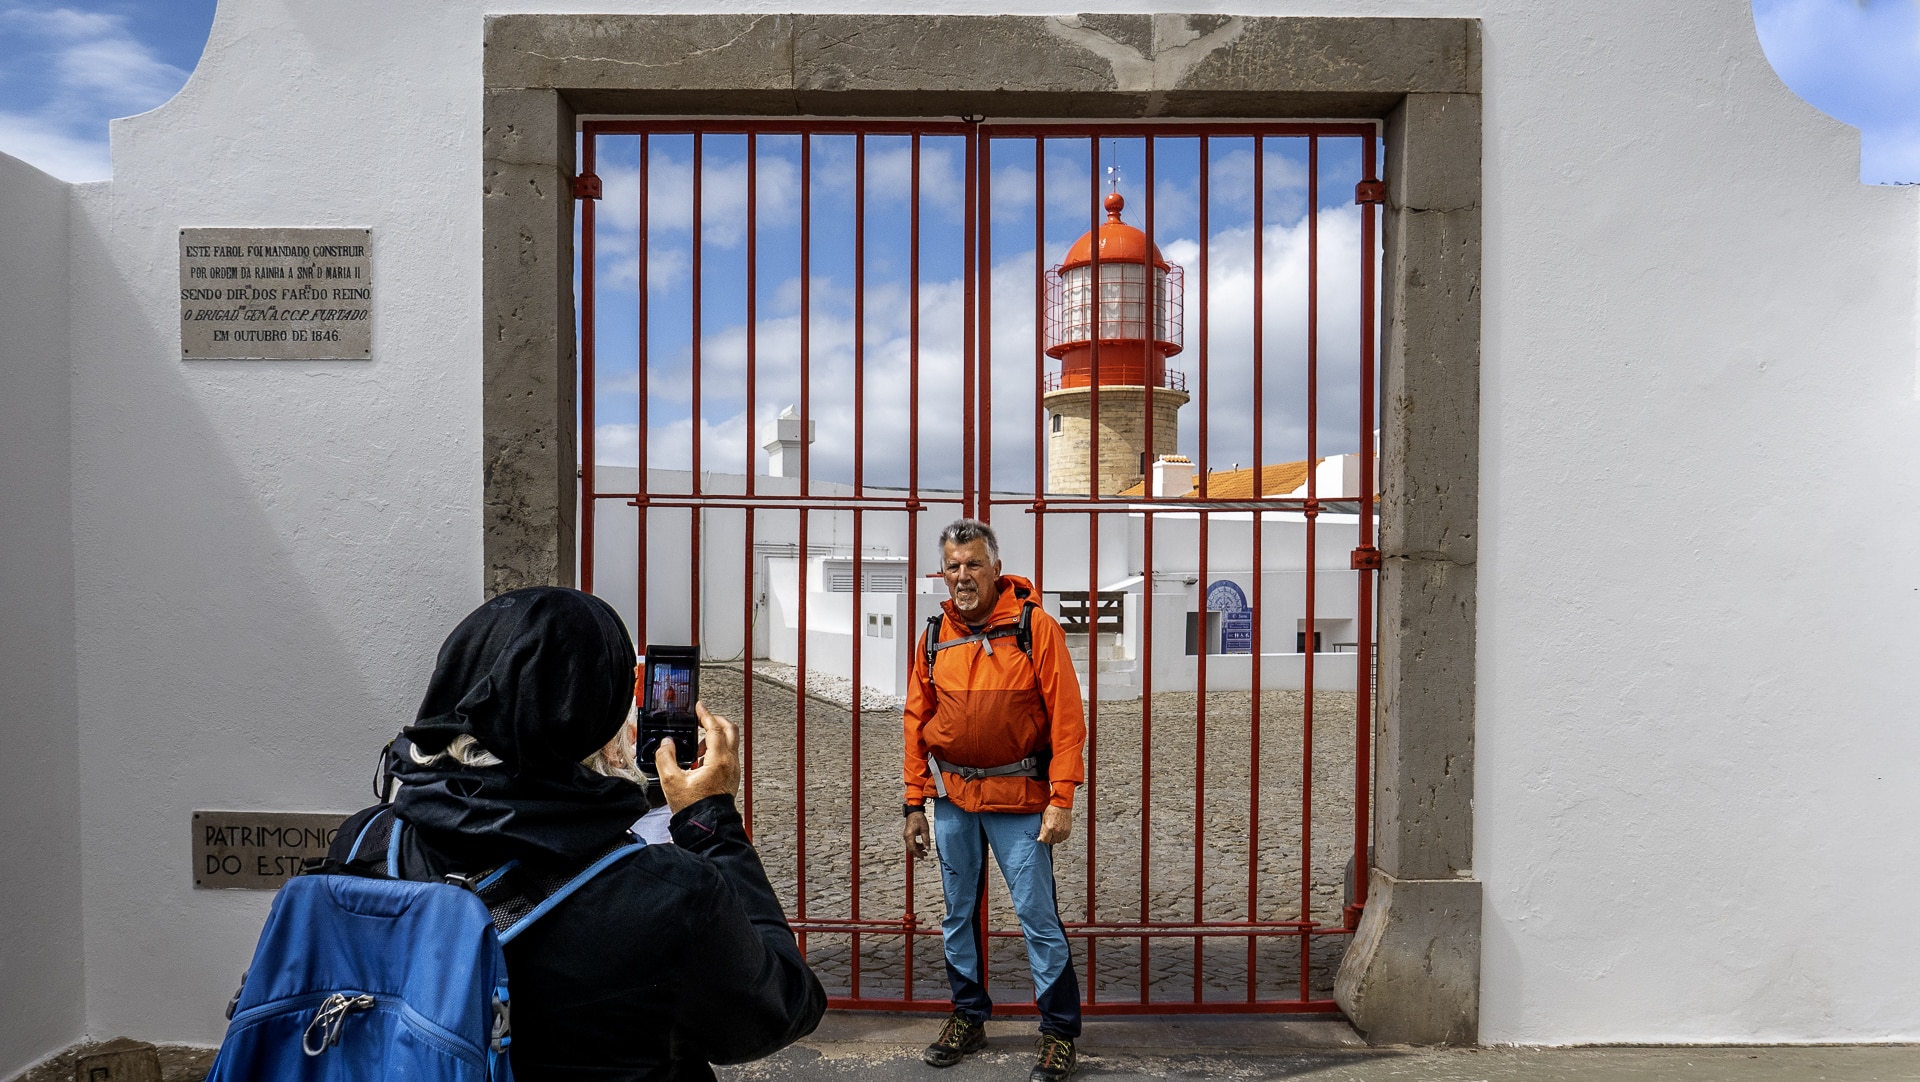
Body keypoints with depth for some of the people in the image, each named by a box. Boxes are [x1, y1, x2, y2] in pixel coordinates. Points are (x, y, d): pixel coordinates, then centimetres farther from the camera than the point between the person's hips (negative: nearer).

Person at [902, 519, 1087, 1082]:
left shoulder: (1035, 626, -7)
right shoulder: (935, 636, 5)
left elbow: (1066, 718, -9)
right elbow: (917, 723, 10)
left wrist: (1061, 798, -14)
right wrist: (914, 804, 8)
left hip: (1018, 798, -4)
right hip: (951, 798, 5)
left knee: (1037, 915, 0)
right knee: (957, 914, 15)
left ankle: (1059, 1031, 17)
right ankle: (968, 1016, 32)